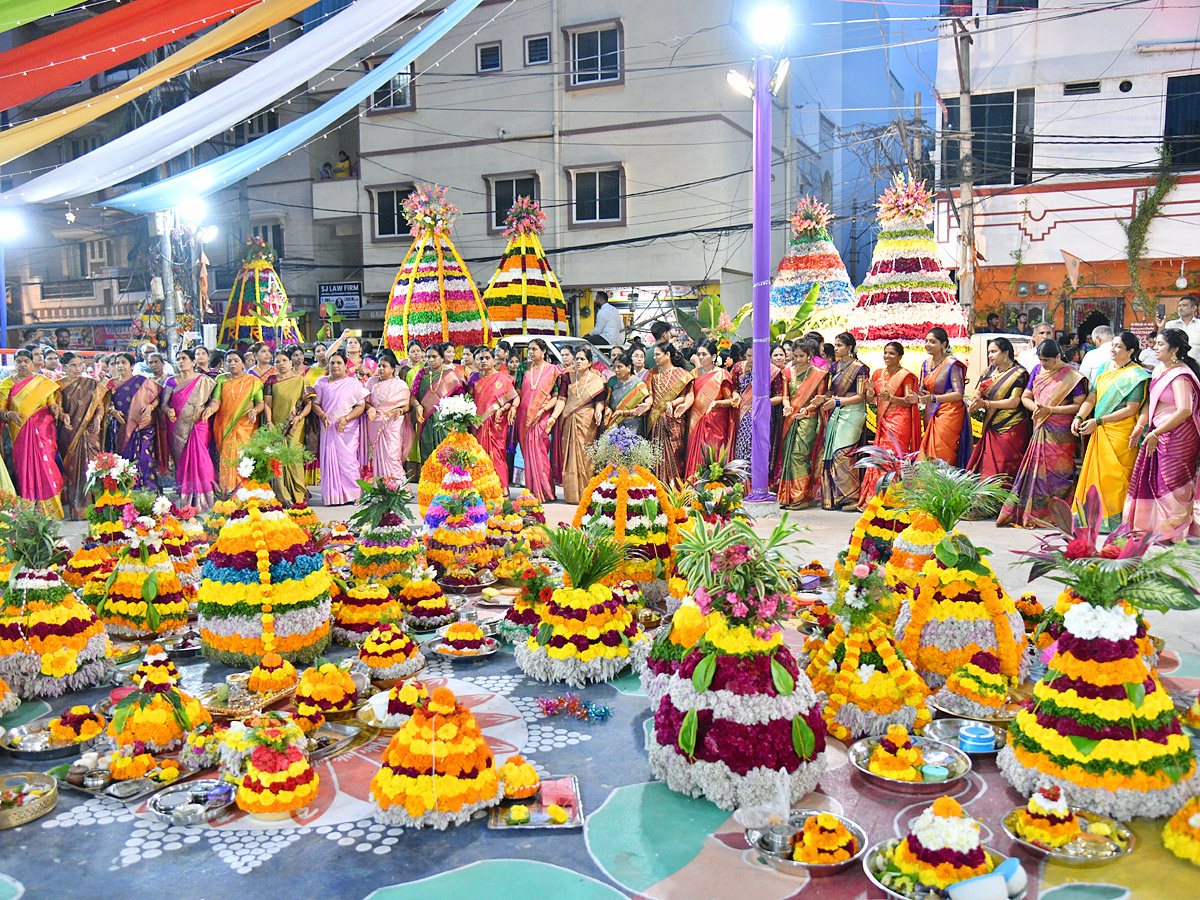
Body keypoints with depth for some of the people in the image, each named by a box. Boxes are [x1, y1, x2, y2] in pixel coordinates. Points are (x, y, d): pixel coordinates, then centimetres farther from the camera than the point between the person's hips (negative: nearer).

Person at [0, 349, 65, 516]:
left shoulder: (45, 383, 9)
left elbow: (52, 404, 10)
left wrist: (54, 407, -13)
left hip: (43, 431, -1)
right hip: (19, 433, 1)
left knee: (45, 465, -8)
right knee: (24, 467, -2)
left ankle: (50, 510, -2)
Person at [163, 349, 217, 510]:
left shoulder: (205, 381, 7)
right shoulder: (172, 381, 12)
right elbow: (164, 403, 9)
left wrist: (206, 409, -11)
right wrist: (168, 411, -13)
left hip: (198, 426, -2)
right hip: (178, 428, 2)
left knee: (198, 459, -13)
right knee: (181, 461, 0)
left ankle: (200, 501, -7)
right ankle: (183, 501, 7)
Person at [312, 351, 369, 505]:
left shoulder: (354, 383, 9)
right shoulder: (322, 382, 15)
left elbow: (361, 406, 2)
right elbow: (315, 402, 10)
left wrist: (346, 418, -12)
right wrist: (322, 415, -10)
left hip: (348, 428, -2)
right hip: (328, 427, 2)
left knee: (348, 460, -9)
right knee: (329, 459, -4)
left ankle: (352, 495, -2)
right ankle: (333, 496, 1)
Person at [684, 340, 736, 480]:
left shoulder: (721, 375, -1)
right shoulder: (695, 373, 13)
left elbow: (729, 400, -2)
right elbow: (691, 395, 11)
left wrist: (717, 403, -20)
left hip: (716, 421, -4)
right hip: (697, 420, 4)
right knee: (696, 455, 1)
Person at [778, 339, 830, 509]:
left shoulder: (818, 374, 2)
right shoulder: (788, 372, 16)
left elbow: (820, 399, 0)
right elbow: (786, 395, 11)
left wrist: (807, 410, -16)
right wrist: (787, 407, -10)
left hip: (808, 419, -5)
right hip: (791, 418, 5)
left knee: (798, 453, -15)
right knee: (788, 453, 1)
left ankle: (801, 496, -12)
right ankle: (788, 495, 6)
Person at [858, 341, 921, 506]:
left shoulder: (905, 375, -1)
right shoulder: (877, 373, 15)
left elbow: (908, 401, -7)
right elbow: (869, 400, 14)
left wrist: (890, 398, -22)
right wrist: (871, 393, -9)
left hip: (899, 421, -5)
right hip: (882, 421, 5)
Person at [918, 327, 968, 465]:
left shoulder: (952, 364, -11)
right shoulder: (926, 364, 11)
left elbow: (959, 394, -17)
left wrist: (933, 398, -28)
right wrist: (917, 396, -7)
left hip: (949, 415, -7)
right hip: (931, 415, 7)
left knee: (942, 459, -9)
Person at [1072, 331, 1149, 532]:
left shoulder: (1136, 375, -7)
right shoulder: (1105, 368, 14)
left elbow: (1131, 409, -13)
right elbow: (1091, 398, 11)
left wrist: (1098, 421, -17)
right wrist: (1079, 417, -7)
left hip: (1121, 433, -6)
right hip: (1099, 432, 7)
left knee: (1115, 476, -5)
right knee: (1096, 473, 7)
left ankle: (1115, 521, 3)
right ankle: (1098, 517, 14)